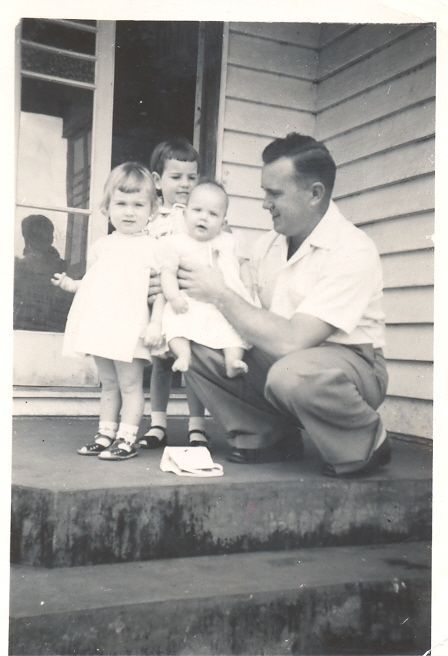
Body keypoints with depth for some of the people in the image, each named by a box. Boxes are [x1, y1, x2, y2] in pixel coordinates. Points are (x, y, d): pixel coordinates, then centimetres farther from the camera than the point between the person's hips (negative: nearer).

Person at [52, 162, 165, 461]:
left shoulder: (152, 246, -4)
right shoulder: (102, 245, 12)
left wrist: (155, 323, -14)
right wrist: (70, 284, 3)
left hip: (130, 327, -6)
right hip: (101, 324, 6)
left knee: (130, 383, 0)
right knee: (109, 384, 15)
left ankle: (127, 438, 7)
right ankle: (106, 434, 23)